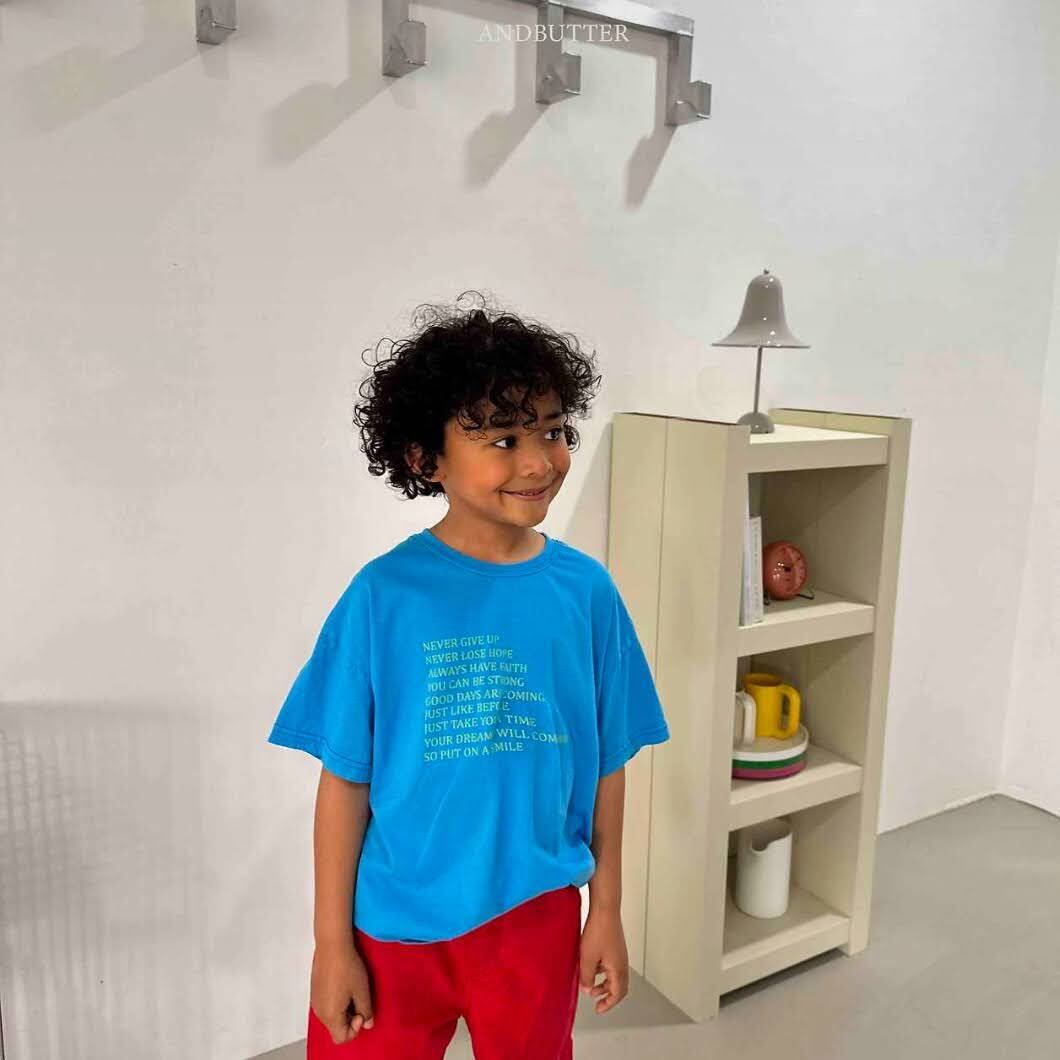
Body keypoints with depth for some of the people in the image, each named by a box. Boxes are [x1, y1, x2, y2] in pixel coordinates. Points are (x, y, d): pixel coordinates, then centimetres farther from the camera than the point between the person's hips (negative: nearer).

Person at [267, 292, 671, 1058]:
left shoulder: (586, 590, -8)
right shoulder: (384, 594, -15)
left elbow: (606, 765, 0)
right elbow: (345, 779, -9)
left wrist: (607, 910, 5)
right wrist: (332, 939, -5)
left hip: (535, 916, 3)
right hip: (394, 921, -2)